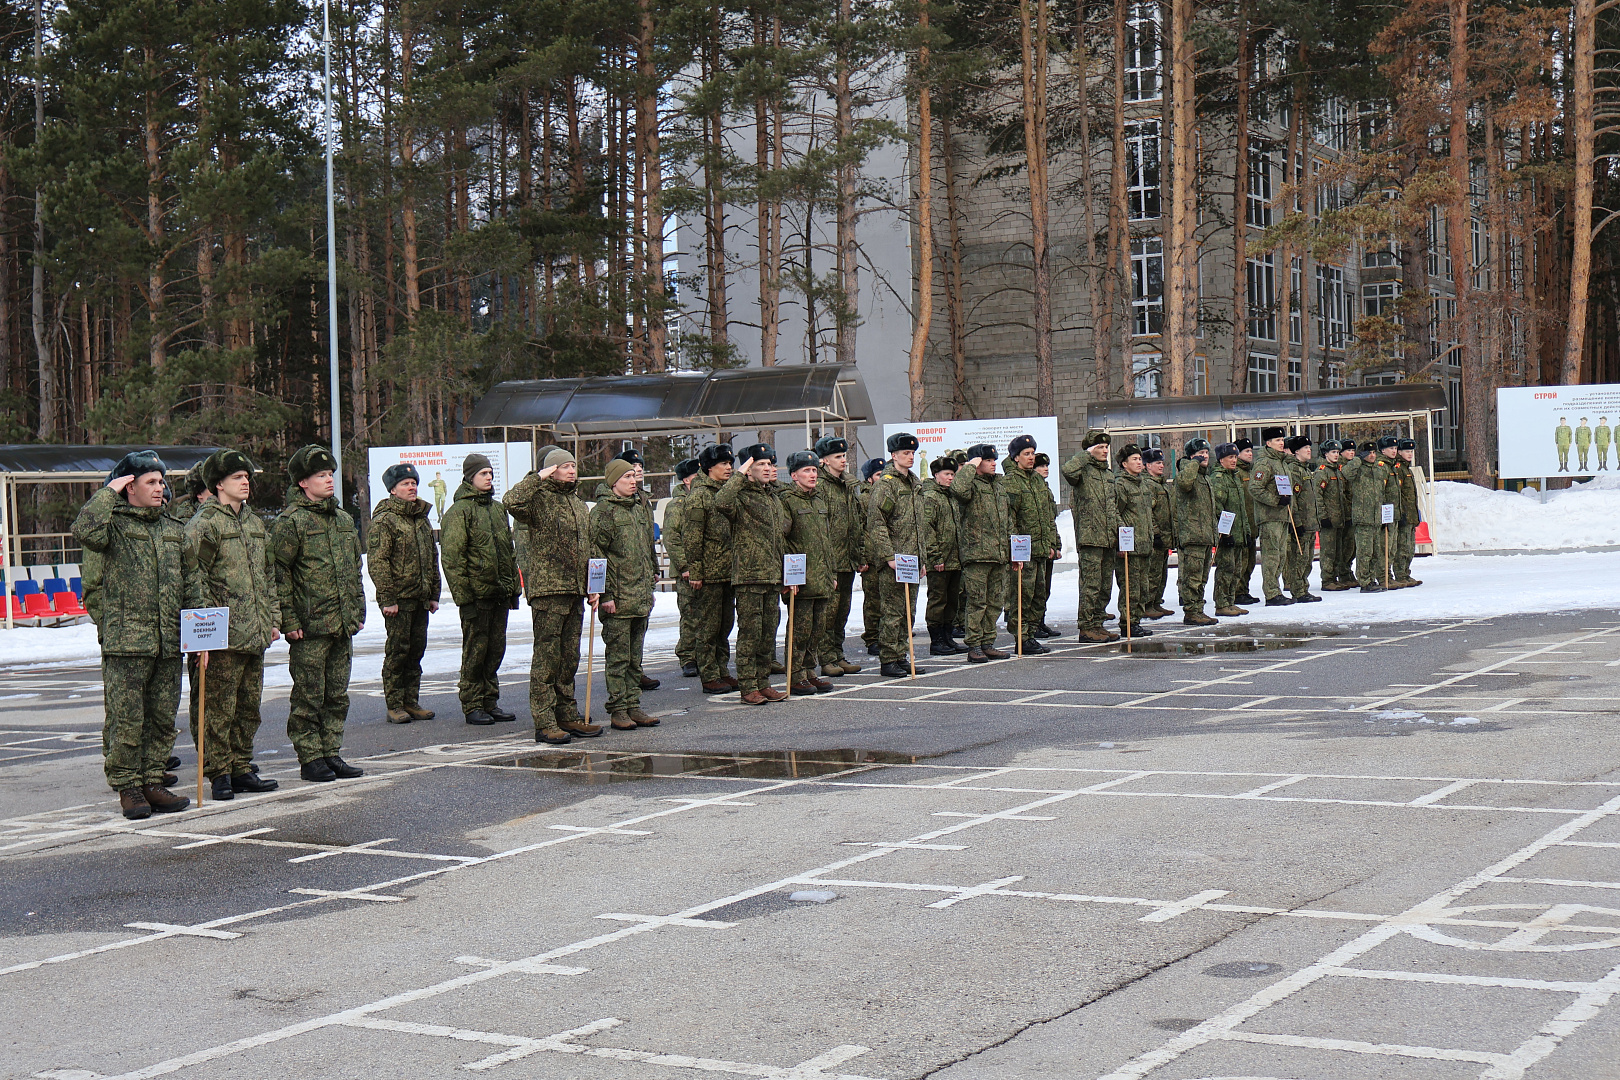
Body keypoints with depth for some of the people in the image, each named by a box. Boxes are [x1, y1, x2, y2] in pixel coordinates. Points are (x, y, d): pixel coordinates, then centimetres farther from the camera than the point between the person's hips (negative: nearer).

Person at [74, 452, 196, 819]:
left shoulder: (174, 531, 18)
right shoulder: (114, 525, 0)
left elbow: (190, 585, 20)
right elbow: (84, 530, -25)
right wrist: (108, 493, -13)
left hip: (169, 643, 6)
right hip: (125, 643, -6)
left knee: (163, 719, 8)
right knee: (126, 719, -4)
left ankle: (153, 782, 17)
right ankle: (128, 787, 5)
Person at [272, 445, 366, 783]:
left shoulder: (344, 519, 16)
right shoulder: (291, 521, -7)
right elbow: (280, 575, -10)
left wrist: (358, 611, 17)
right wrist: (289, 621, -14)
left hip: (343, 627, 7)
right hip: (309, 627, -7)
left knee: (337, 695, 11)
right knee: (308, 697, 0)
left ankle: (332, 753, 19)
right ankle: (310, 758, 7)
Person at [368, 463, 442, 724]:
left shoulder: (423, 519, 16)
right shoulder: (384, 521, -8)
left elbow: (433, 558, 22)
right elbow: (377, 561, -12)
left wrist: (434, 594, 17)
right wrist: (387, 598, -17)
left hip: (420, 598, 7)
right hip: (398, 599, -7)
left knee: (416, 649, 9)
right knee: (398, 651, -4)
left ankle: (411, 702, 17)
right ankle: (394, 706, 1)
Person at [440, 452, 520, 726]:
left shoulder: (497, 508, 16)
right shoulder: (460, 511, -7)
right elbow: (453, 557, -11)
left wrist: (514, 588, 18)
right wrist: (462, 596, -16)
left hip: (500, 593, 7)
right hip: (477, 594, -7)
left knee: (496, 649, 11)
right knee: (475, 649, -1)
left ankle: (490, 701, 19)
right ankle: (472, 705, 6)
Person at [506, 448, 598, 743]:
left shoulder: (580, 505, 21)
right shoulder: (539, 499, -4)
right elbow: (513, 501, -27)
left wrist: (592, 587, 19)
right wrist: (538, 478, -17)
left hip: (575, 590, 8)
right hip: (547, 589, -8)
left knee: (570, 656, 13)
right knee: (547, 655, -7)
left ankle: (567, 716, 21)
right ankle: (544, 723, -6)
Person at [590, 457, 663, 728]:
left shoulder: (641, 507, 15)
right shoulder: (603, 511, -9)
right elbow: (597, 555, -13)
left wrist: (652, 572, 22)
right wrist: (605, 594, -16)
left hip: (641, 596, 7)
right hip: (617, 598, -7)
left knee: (635, 656, 11)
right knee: (618, 655, -3)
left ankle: (633, 706, 16)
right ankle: (618, 710, 2)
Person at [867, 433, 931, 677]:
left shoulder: (914, 483, 18)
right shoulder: (885, 483, -9)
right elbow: (876, 523, -16)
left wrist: (922, 560, 20)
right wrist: (889, 556, -20)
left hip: (913, 559, 8)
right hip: (893, 562, -8)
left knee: (909, 612, 10)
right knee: (893, 612, -5)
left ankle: (901, 657, 17)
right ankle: (888, 661, 0)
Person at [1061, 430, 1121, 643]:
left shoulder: (1108, 474, 21)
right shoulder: (1083, 470, -4)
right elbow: (1068, 470, -29)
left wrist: (1121, 529, 15)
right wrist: (1087, 454, -15)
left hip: (1108, 538, 8)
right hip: (1089, 536, -8)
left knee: (1105, 585, 10)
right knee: (1091, 585, -9)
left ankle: (1097, 624, 17)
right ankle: (1086, 627, -6)